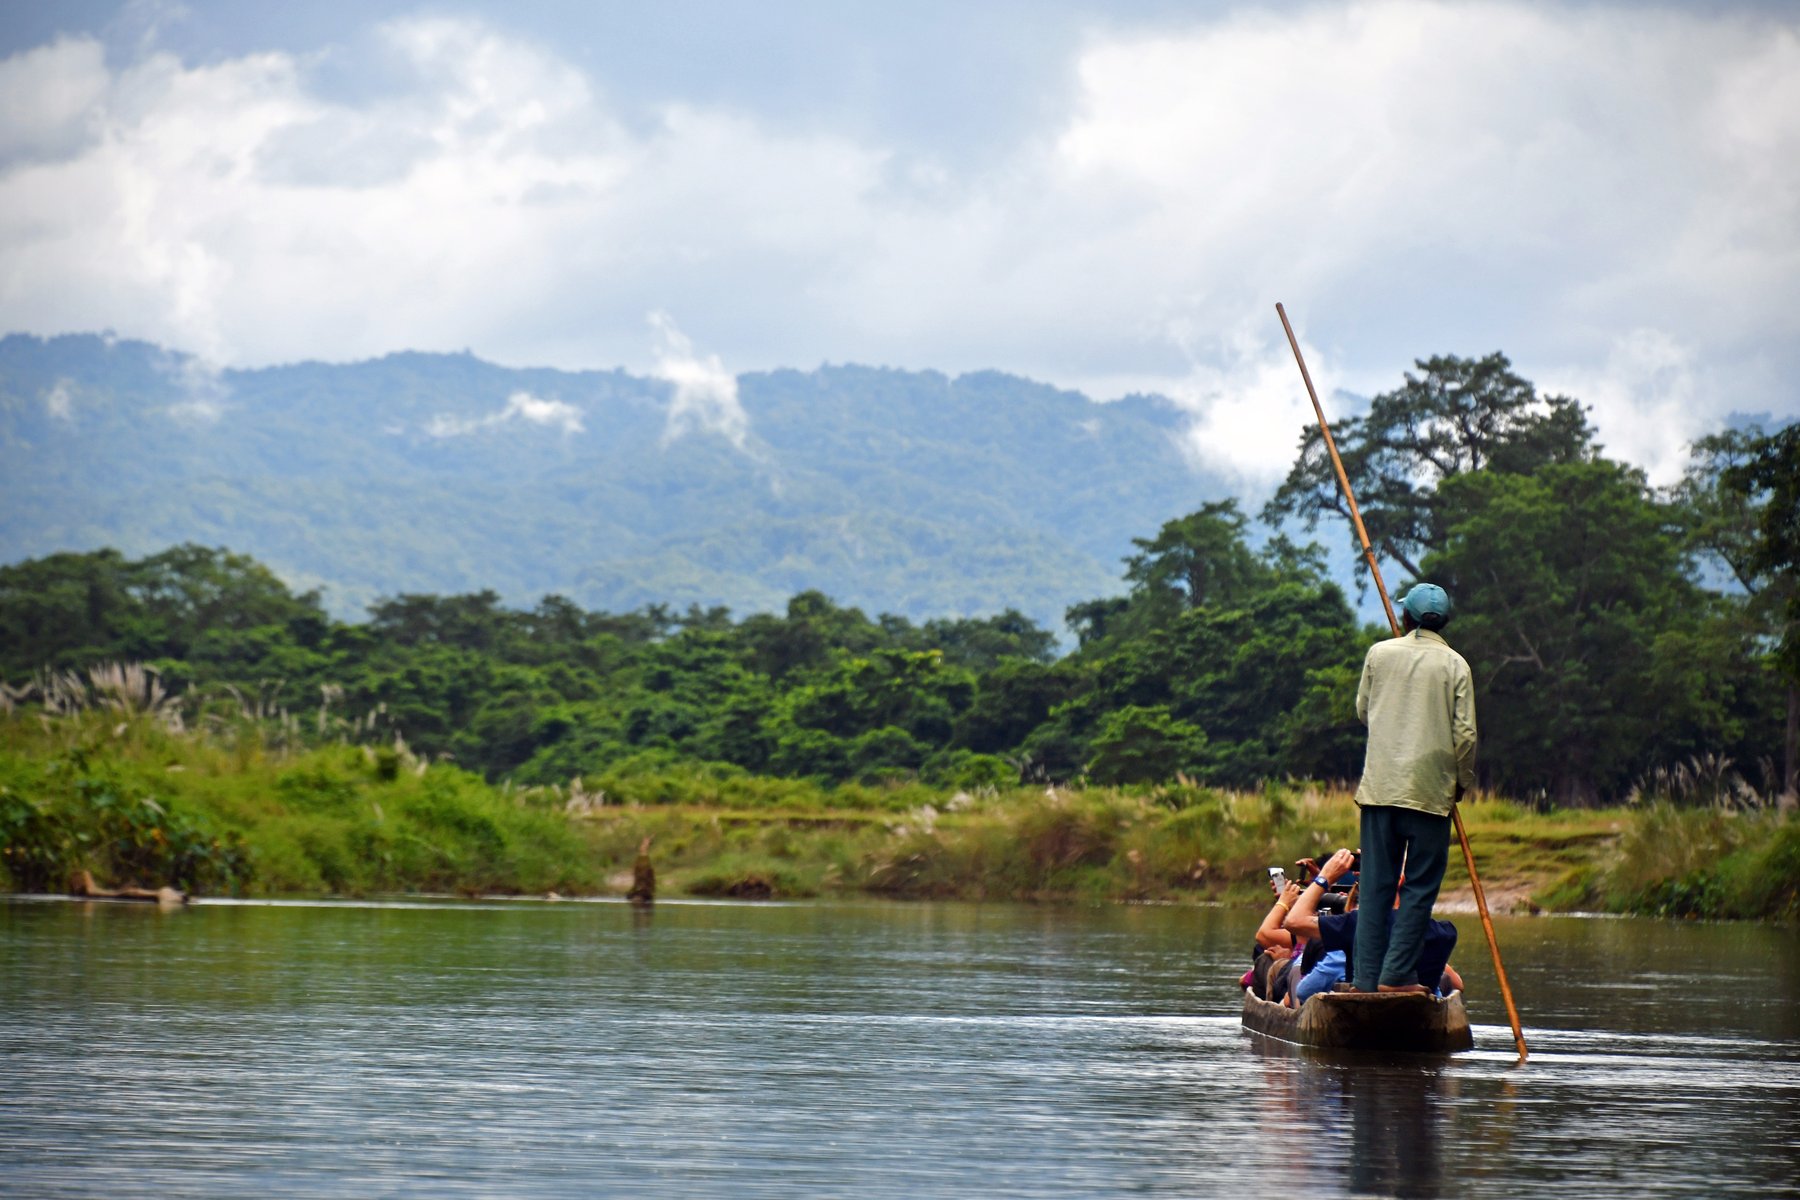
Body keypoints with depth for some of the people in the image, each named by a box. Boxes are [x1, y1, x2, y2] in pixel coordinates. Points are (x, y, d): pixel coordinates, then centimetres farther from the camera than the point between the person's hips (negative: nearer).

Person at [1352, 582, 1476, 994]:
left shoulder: (1380, 653, 4)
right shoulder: (1455, 665, -2)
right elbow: (1465, 733, -5)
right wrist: (1463, 782, 10)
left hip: (1379, 785, 2)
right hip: (1431, 788, -2)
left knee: (1376, 883, 6)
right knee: (1420, 886, 3)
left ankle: (1366, 977, 5)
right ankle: (1397, 974, -3)